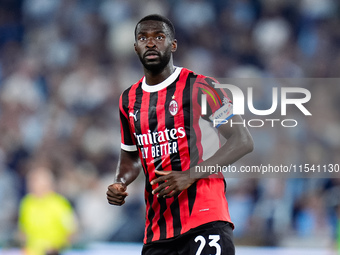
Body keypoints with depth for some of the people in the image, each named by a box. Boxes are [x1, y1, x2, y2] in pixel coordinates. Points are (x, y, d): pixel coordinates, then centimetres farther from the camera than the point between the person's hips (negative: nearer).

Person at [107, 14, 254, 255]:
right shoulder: (129, 100, 15)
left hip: (206, 219, -6)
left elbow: (243, 141, -8)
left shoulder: (199, 88, -4)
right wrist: (120, 184, 6)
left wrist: (190, 175, -16)